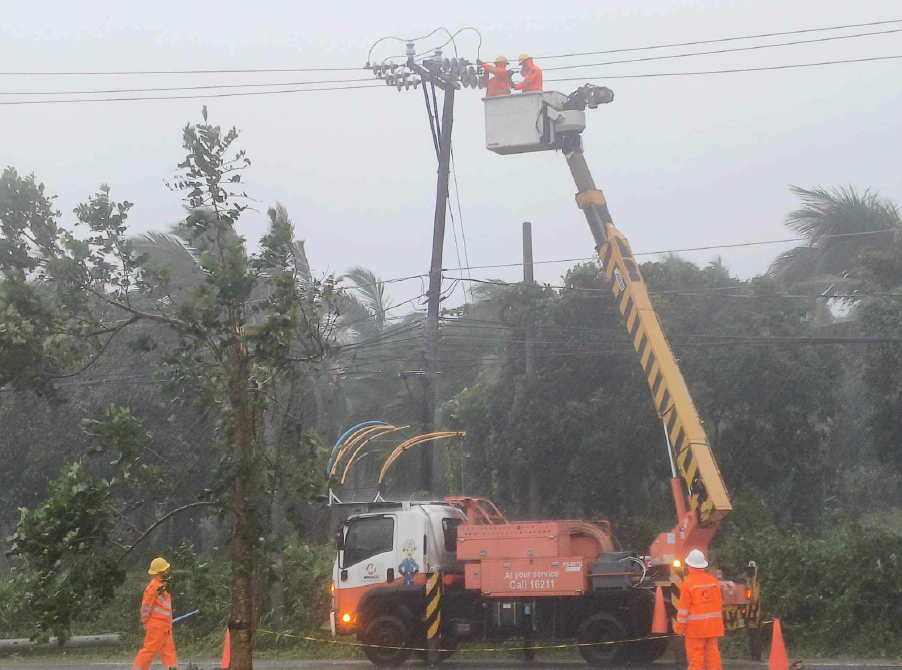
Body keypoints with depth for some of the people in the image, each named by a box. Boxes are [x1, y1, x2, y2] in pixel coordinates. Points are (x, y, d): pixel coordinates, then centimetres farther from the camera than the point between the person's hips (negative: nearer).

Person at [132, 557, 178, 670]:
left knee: (169, 651, 8)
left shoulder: (163, 585, 13)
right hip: (156, 625, -10)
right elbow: (146, 605, -16)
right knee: (150, 649, -6)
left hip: (165, 626, 10)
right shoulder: (154, 586, -17)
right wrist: (145, 622, -9)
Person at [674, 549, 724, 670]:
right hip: (712, 626, 5)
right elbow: (719, 604, 13)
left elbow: (684, 608, -11)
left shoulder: (688, 582, -11)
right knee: (712, 652, 10)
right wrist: (719, 621, 24)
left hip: (695, 626, -5)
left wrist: (679, 627, -4)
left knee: (695, 656, -1)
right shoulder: (714, 581, 6)